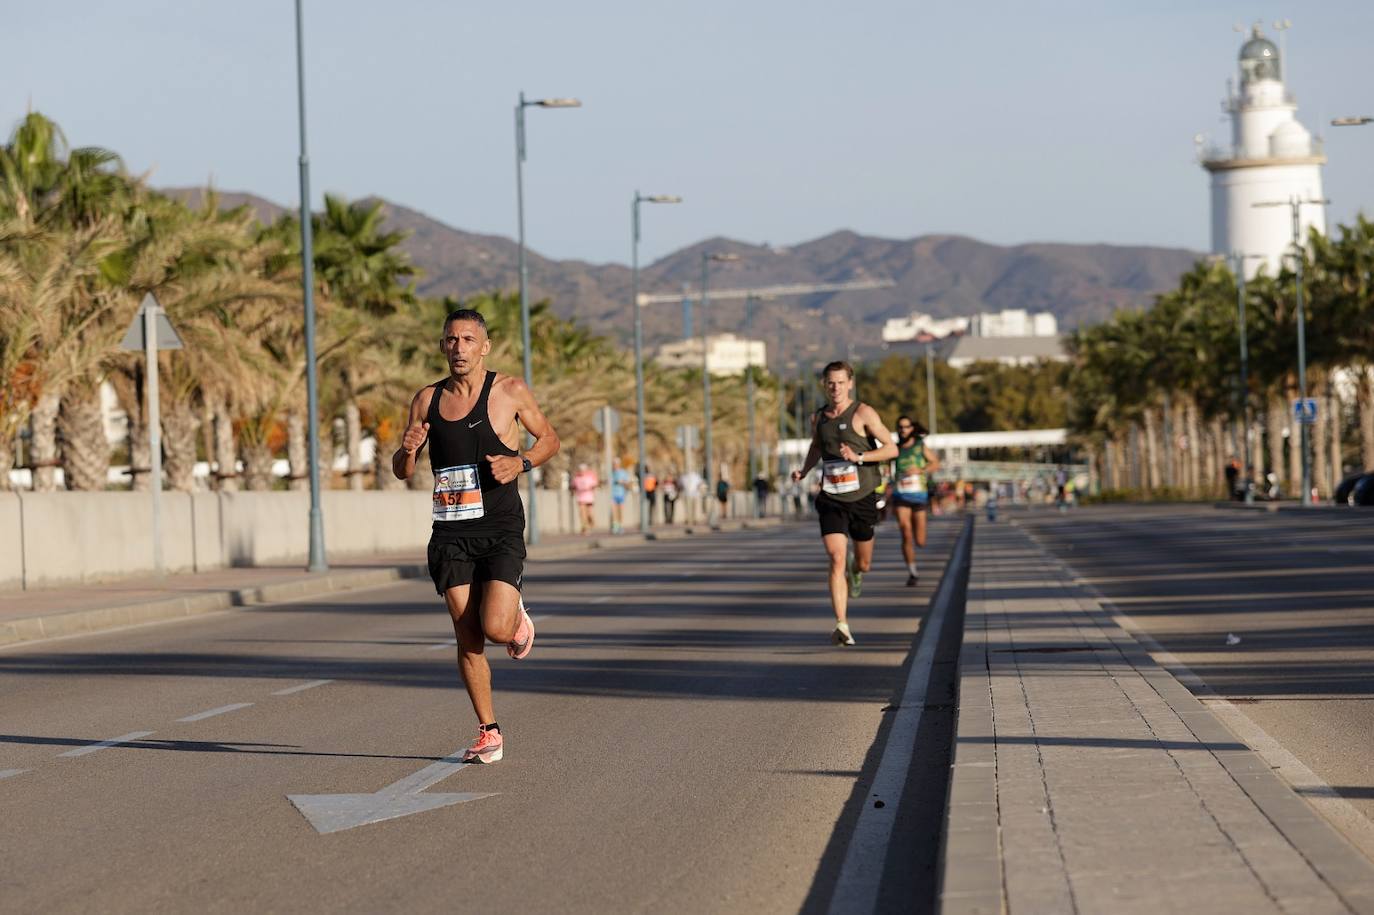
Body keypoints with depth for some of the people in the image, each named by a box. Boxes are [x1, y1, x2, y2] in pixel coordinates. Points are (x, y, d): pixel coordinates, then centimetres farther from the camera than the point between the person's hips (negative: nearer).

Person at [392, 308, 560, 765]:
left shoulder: (509, 390, -1)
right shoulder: (427, 400, 7)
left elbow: (549, 438, 10)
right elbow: (401, 472, 12)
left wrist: (521, 462, -10)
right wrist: (408, 450, -12)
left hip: (501, 528, -3)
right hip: (451, 533, 3)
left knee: (495, 628, -17)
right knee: (468, 639, 1)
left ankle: (517, 614, 20)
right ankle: (489, 733, 13)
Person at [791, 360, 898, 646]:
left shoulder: (863, 413, -7)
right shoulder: (818, 418, 7)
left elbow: (891, 449, -12)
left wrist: (858, 457, -24)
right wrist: (804, 471, 12)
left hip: (862, 499, -1)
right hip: (831, 501, 1)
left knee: (863, 563, 13)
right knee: (836, 560, -15)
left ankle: (856, 571, 52)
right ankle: (842, 625, -18)